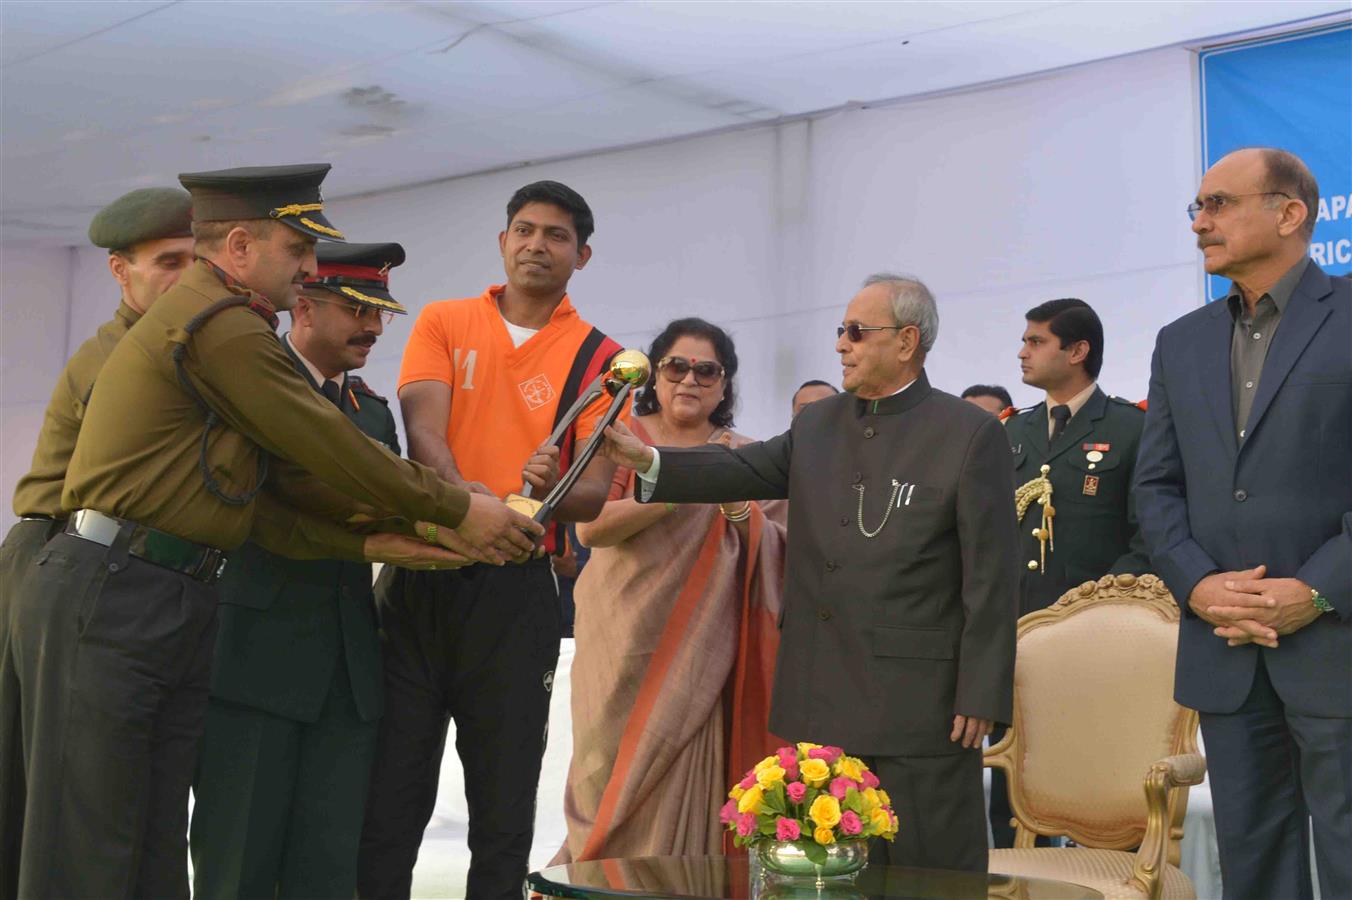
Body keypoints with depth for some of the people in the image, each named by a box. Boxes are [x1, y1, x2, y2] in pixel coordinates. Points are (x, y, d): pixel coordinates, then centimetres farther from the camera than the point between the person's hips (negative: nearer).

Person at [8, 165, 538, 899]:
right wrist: (458, 511, 0)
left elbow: (252, 503, 16)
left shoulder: (201, 317, 20)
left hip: (173, 609, 10)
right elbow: (334, 453, -9)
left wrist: (368, 545, 9)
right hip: (107, 598, -10)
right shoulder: (222, 326, -12)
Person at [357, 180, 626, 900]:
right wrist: (463, 496, -29)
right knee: (392, 785, 2)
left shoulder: (597, 357, 4)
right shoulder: (442, 323, 8)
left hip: (517, 590, 0)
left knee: (505, 798, 6)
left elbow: (597, 493, -3)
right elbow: (423, 429, -8)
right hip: (418, 577, 1)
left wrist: (551, 491, -27)